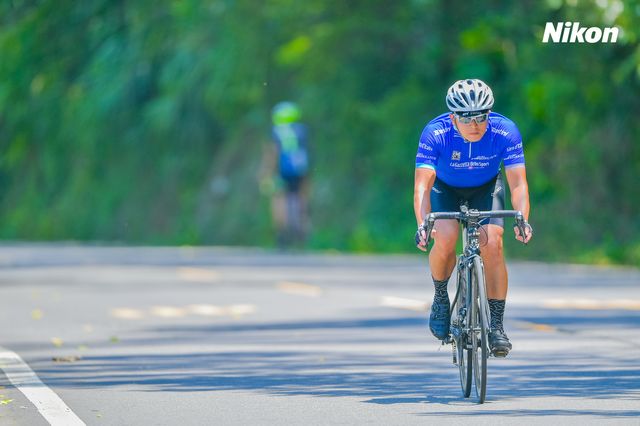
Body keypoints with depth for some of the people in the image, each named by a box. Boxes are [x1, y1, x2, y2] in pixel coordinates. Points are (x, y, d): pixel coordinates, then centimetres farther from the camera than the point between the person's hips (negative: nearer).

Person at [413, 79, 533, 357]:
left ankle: (497, 326, -12)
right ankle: (440, 298, 0)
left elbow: (518, 184, -32)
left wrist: (522, 219, -50)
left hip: (485, 188, 1)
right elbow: (422, 186, -37)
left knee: (492, 244, -21)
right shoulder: (435, 133, -33)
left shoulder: (505, 132, -30)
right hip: (446, 188, -1)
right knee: (445, 238, -28)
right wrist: (422, 225, -54)